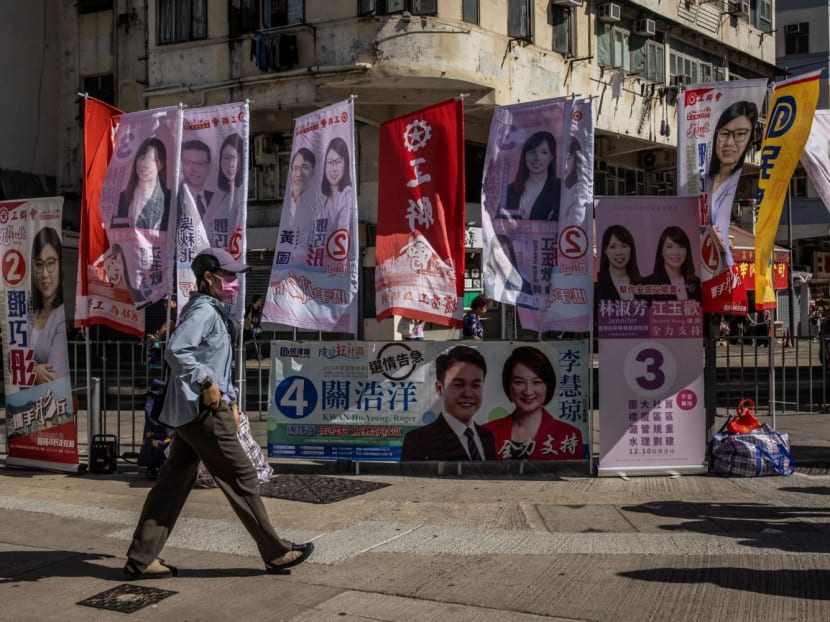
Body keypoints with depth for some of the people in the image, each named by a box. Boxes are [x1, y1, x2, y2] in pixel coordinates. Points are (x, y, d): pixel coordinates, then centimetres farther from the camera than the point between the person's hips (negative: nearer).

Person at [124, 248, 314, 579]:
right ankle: (276, 554, 7)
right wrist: (205, 382, -27)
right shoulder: (203, 311, -13)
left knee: (173, 482, 11)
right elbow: (176, 351, -28)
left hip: (190, 413, 10)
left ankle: (141, 558, 15)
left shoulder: (215, 313, 20)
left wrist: (230, 401, 22)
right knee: (242, 478, -2)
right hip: (203, 411, -10)